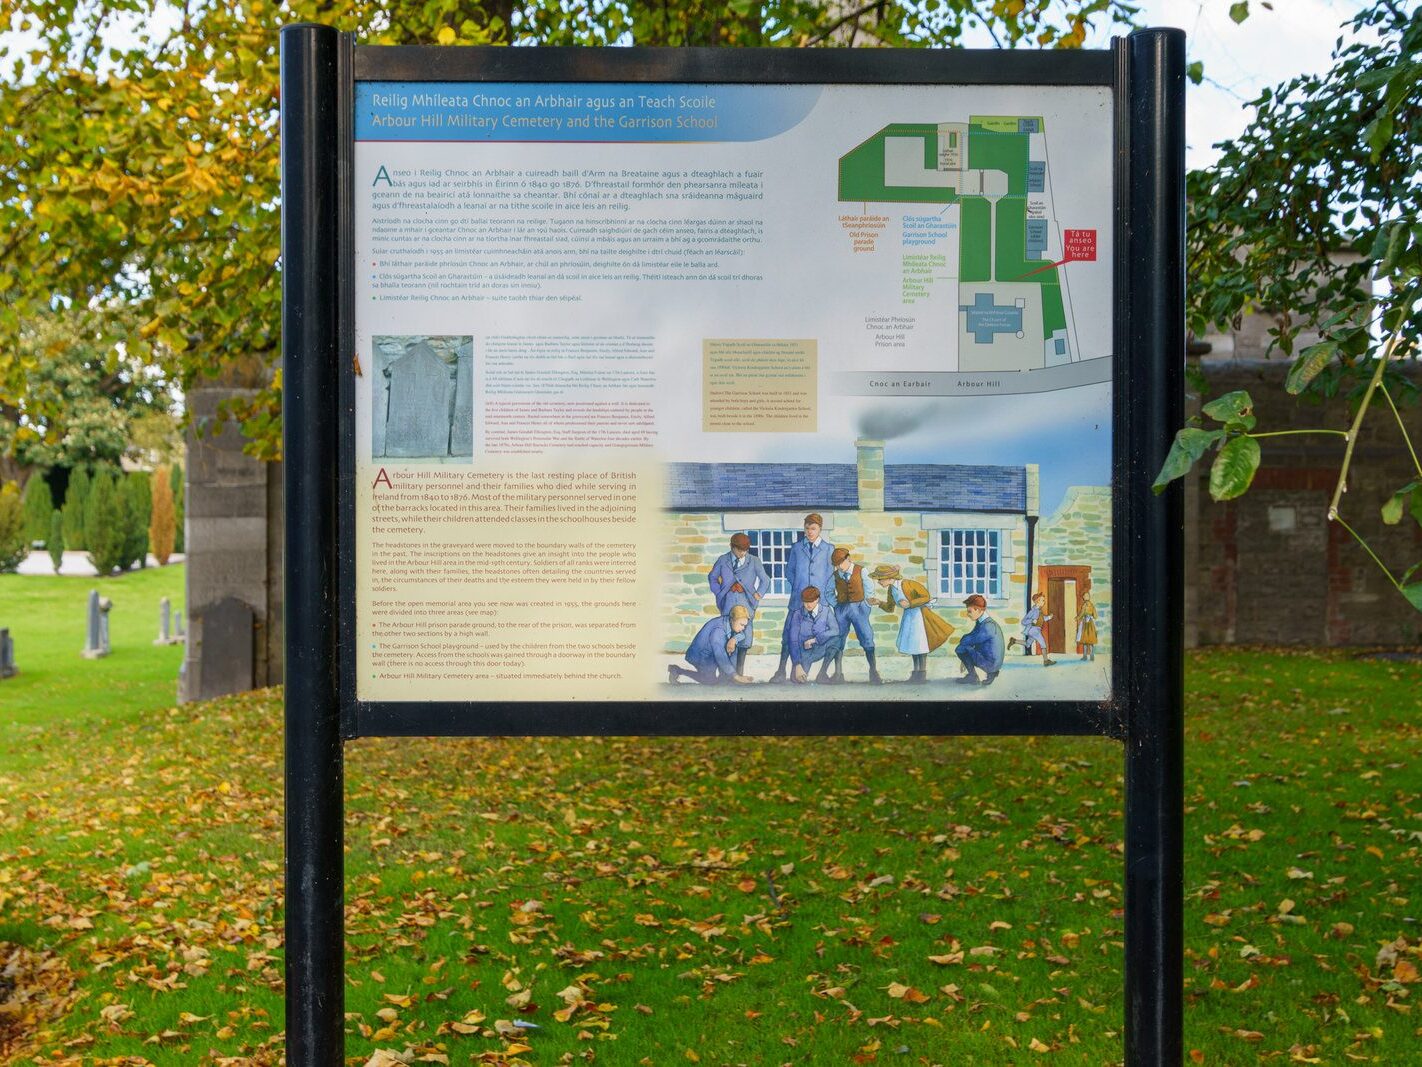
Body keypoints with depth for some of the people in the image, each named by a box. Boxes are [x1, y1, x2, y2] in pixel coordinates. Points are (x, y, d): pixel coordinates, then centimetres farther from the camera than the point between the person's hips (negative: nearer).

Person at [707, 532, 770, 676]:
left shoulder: (754, 561, 6)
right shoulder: (723, 560, 8)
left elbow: (765, 580, 15)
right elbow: (712, 577, 20)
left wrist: (758, 595, 5)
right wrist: (719, 593, 9)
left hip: (746, 602, 0)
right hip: (729, 601, 0)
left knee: (745, 637, -6)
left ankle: (739, 671, 3)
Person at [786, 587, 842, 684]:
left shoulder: (825, 610, -7)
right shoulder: (797, 614, -11)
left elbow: (835, 630, -17)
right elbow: (793, 641, -13)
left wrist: (815, 639, -26)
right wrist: (797, 665, -23)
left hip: (820, 648, 2)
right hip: (804, 650, -2)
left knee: (837, 640, -29)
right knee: (799, 679, -27)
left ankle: (822, 674, -14)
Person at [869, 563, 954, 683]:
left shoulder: (906, 584, -26)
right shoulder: (891, 589, -2)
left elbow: (926, 597, -22)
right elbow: (890, 608, 9)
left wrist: (909, 604, -27)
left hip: (919, 613, -8)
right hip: (908, 614, 8)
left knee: (919, 641, -4)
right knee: (911, 641, 11)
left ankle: (922, 673, 5)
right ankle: (916, 672, 21)